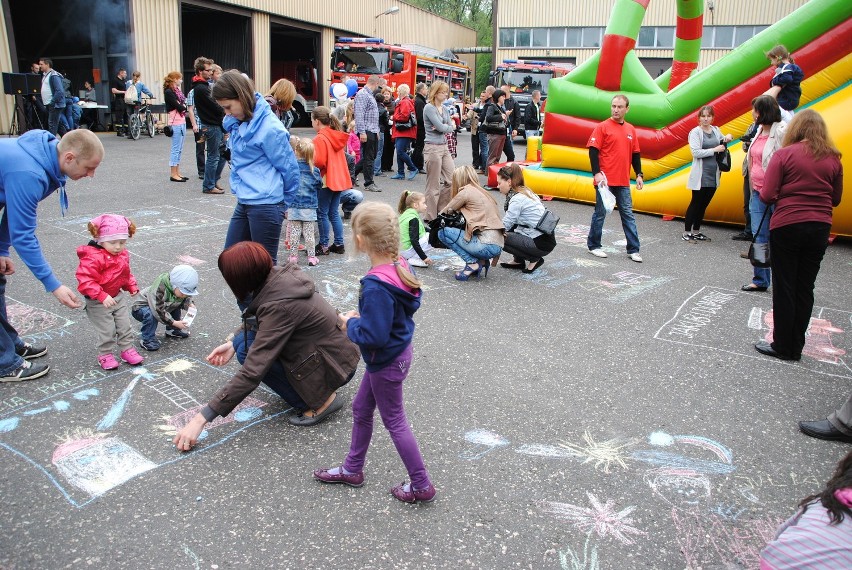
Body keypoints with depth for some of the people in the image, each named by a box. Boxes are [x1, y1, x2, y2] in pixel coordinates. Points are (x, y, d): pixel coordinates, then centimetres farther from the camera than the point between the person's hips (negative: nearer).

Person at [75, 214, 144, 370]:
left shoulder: (123, 255, 0)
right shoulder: (93, 258, -26)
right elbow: (85, 280, -30)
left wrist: (132, 286, 4)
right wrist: (102, 296, -36)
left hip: (118, 297, 7)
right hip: (98, 302, -7)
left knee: (125, 326, 13)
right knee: (107, 330, 0)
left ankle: (127, 349, 28)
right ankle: (105, 354, 19)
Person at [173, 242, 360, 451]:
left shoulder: (279, 305, -31)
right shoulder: (276, 275, -7)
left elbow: (252, 373, -31)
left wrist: (202, 418, -25)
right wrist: (232, 342, 2)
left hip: (336, 365, -8)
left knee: (250, 353, -14)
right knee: (246, 340, 1)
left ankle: (322, 400, -5)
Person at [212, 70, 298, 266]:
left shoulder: (270, 128, -17)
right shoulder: (237, 122, 7)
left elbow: (289, 169, -10)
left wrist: (284, 201, 3)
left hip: (265, 205, -9)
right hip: (244, 203, 9)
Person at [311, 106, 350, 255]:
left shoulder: (320, 138, -15)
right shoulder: (336, 136, 10)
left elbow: (319, 162, -21)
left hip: (326, 180, -8)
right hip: (339, 179, 8)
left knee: (322, 214, 2)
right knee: (334, 212, 14)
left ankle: (324, 246, 7)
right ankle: (339, 244, 16)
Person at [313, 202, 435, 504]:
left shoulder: (376, 285, -32)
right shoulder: (400, 266, -6)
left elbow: (374, 335, -33)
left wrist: (351, 324, -13)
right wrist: (363, 315, 5)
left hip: (387, 361, -9)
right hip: (398, 351, 9)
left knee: (394, 421, 9)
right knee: (361, 408, 23)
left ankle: (422, 486, 24)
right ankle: (352, 469, 42)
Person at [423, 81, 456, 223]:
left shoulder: (444, 108, 14)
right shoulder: (429, 108, -10)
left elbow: (452, 126, 7)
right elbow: (441, 127, -18)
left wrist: (443, 127, -10)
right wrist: (449, 126, 1)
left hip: (444, 147, 8)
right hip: (433, 148, -8)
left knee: (451, 179, 7)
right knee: (434, 185, -3)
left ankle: (442, 210, 20)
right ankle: (431, 218, 6)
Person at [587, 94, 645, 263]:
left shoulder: (630, 129, 11)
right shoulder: (603, 127, -4)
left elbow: (635, 154, 16)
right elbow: (593, 151, -9)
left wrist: (639, 174, 9)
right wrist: (597, 172, -19)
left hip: (623, 182, 5)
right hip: (605, 180, -5)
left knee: (628, 214, 6)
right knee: (600, 214, 4)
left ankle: (633, 250, 10)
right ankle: (593, 246, 19)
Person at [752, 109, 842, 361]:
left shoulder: (784, 155, -9)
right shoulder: (833, 159, 4)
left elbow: (767, 196, -12)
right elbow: (836, 199, 12)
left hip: (787, 227, -4)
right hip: (820, 228, 4)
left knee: (784, 288, 5)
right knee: (805, 289, 11)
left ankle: (782, 346, 12)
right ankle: (796, 348, 19)